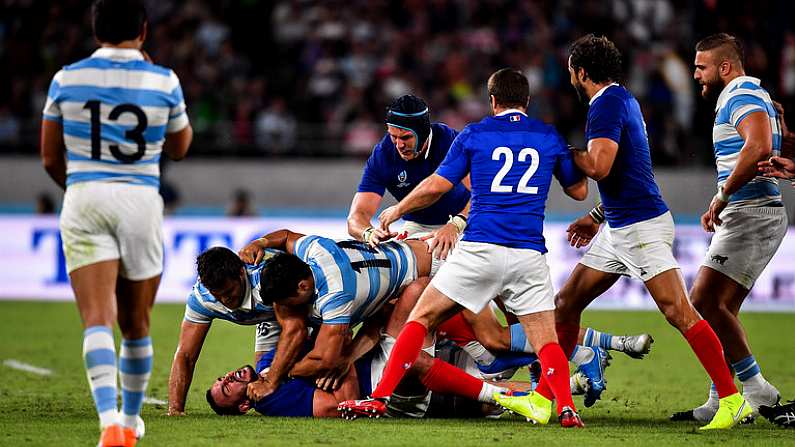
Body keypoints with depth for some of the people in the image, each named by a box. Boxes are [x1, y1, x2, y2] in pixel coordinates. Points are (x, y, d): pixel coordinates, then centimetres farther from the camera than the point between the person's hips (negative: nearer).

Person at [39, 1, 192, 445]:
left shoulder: (67, 79, 2)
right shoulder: (163, 81, -1)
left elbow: (51, 159, 10)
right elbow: (180, 147, 17)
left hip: (84, 205, -1)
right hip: (141, 204, 1)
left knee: (98, 320, -10)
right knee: (136, 325, 17)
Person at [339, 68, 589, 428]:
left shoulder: (474, 134, 7)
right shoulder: (550, 137, 11)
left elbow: (436, 186, 5)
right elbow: (579, 190, 20)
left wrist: (397, 210, 21)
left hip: (479, 249, -1)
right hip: (529, 255, 1)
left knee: (421, 318, 8)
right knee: (547, 342, 7)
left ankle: (380, 398, -1)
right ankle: (566, 407, -17)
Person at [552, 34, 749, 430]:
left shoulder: (607, 104, -14)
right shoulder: (621, 99, 17)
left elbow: (598, 166, -26)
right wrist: (597, 216, 28)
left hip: (641, 226, -11)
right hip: (617, 228, 11)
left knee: (678, 312, -15)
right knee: (566, 303, 12)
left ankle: (732, 400, -16)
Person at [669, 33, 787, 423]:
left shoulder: (742, 95, -12)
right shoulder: (739, 97, 23)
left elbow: (759, 147, -29)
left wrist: (723, 196, -21)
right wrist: (719, 204, 16)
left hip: (752, 215, -11)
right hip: (745, 215, 11)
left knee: (704, 300, -16)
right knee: (721, 309, 10)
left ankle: (756, 390, -14)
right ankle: (721, 402, 12)